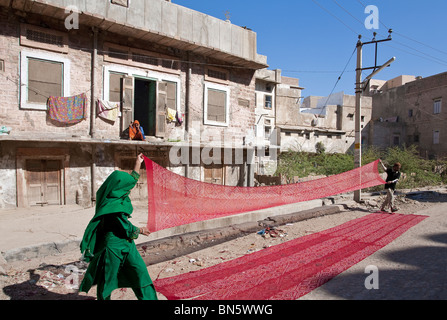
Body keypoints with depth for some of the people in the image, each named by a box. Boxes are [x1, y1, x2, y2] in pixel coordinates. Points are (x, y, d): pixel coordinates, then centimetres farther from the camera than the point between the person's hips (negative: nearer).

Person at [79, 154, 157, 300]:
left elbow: (133, 179, 16)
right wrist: (140, 230, -4)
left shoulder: (119, 197, 2)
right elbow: (126, 227, -21)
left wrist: (138, 163, 21)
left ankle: (149, 298, 18)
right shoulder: (112, 205, -23)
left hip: (127, 244, 9)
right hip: (113, 245, -9)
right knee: (108, 278, 11)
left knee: (140, 271, 9)